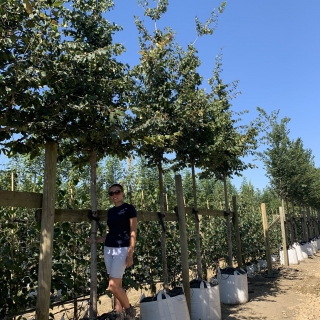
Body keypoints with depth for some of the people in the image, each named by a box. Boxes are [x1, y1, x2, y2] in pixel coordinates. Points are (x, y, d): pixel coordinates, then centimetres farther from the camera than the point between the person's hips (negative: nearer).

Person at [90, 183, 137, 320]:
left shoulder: (129, 208, -4)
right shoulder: (110, 211, 14)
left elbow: (133, 232, -9)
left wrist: (130, 254, -16)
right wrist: (95, 240, 11)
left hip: (122, 249, -6)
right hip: (108, 249, 6)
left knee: (113, 285, -10)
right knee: (117, 284, 8)